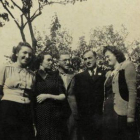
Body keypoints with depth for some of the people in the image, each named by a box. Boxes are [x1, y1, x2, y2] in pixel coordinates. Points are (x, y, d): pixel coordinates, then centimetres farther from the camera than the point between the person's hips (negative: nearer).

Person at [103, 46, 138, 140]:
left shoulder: (127, 65, -3)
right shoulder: (109, 73, 19)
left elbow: (132, 91, -11)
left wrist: (130, 115, -17)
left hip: (121, 114, -7)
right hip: (108, 113, 7)